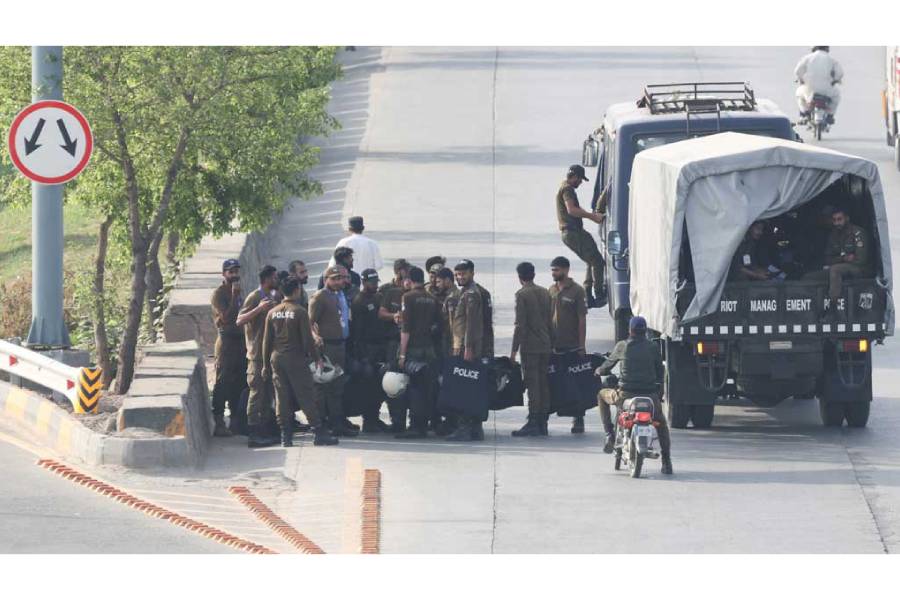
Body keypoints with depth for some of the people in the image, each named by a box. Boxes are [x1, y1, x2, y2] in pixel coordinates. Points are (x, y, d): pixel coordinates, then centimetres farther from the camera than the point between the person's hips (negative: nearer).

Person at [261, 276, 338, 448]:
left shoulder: (272, 313, 5)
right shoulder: (299, 312, -9)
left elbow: (266, 341, 7)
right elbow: (307, 338, -11)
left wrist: (266, 365, 13)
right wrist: (316, 358, 1)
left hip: (276, 358, 4)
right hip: (296, 359, -4)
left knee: (282, 399, 6)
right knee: (306, 397, -2)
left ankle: (286, 436, 5)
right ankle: (319, 433, -1)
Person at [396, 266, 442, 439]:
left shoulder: (409, 297, -9)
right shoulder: (432, 299, 8)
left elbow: (405, 328, -12)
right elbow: (438, 325, 12)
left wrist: (402, 354, -11)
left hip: (414, 347, -6)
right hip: (429, 348, 6)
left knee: (414, 388, -7)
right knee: (426, 388, 8)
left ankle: (415, 426, -12)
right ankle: (423, 426, 10)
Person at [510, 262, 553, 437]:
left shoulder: (522, 294, -9)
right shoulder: (545, 293, 11)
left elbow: (520, 324, -13)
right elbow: (550, 321, 14)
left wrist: (514, 349, -10)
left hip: (530, 346, -7)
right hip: (545, 345, 7)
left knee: (532, 385, -8)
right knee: (544, 383, 9)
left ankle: (533, 423, -11)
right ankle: (543, 422, 11)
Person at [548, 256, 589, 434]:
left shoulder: (577, 291, -6)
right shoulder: (551, 291, 10)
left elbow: (582, 320, -7)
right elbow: (547, 317, 14)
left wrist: (581, 346, -11)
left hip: (572, 346, -5)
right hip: (555, 346, 5)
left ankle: (578, 419, 6)